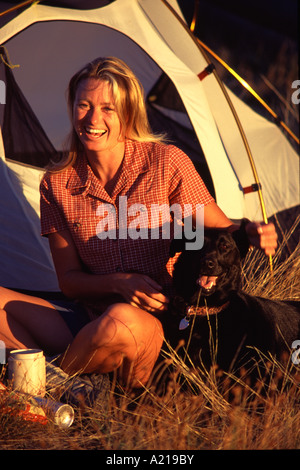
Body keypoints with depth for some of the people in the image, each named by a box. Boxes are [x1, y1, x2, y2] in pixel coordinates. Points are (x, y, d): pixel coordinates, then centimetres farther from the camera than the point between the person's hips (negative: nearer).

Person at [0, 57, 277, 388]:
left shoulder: (166, 163, -5)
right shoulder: (57, 184, 3)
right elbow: (68, 279, 5)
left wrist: (249, 234, -24)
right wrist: (118, 283, -17)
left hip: (159, 322, -3)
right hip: (88, 319, 3)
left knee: (124, 321, -39)